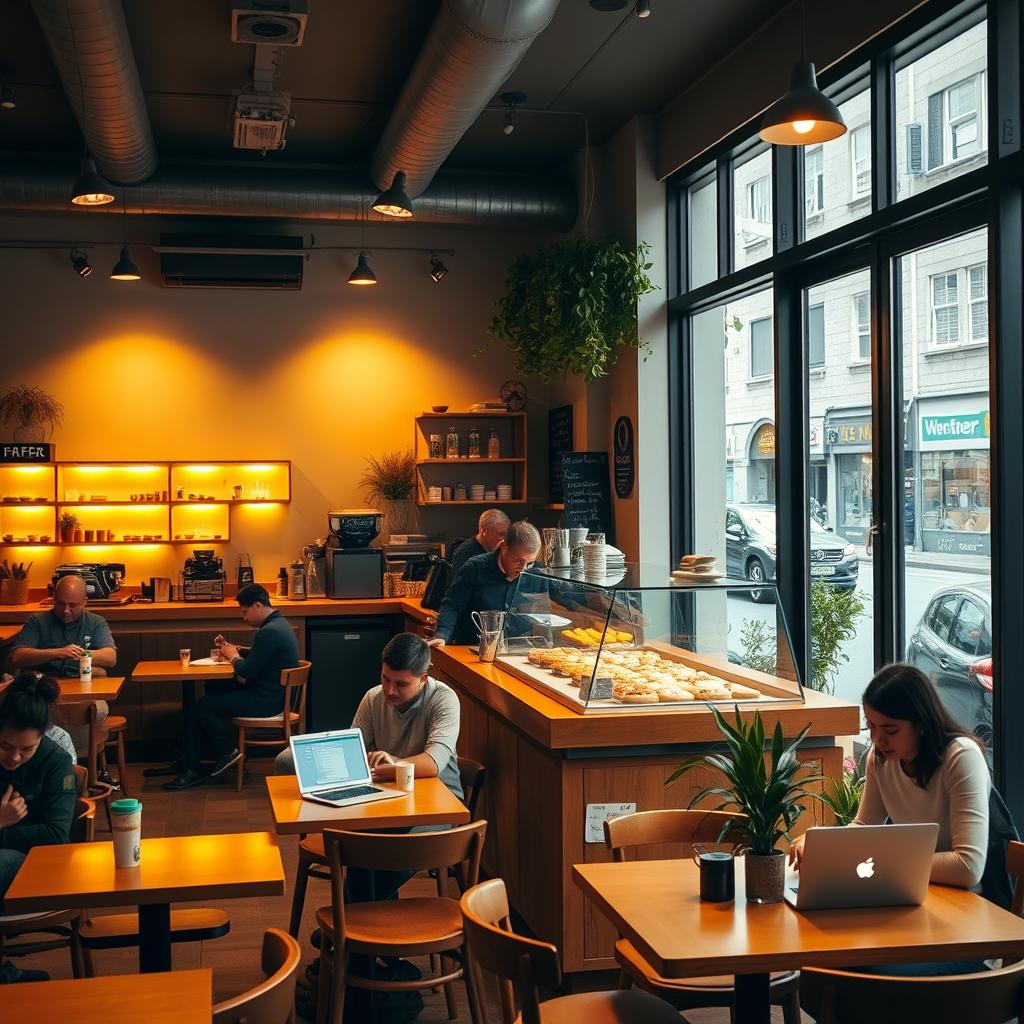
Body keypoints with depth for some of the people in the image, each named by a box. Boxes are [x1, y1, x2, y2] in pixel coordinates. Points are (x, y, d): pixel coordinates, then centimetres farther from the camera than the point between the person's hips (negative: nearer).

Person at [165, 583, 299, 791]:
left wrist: (233, 656, -4)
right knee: (213, 688, 19)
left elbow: (244, 674, -23)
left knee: (203, 706, -6)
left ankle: (227, 752, 11)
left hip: (267, 700, -11)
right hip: (272, 691, 11)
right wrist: (235, 649, 10)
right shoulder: (278, 623, 10)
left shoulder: (269, 632, -24)